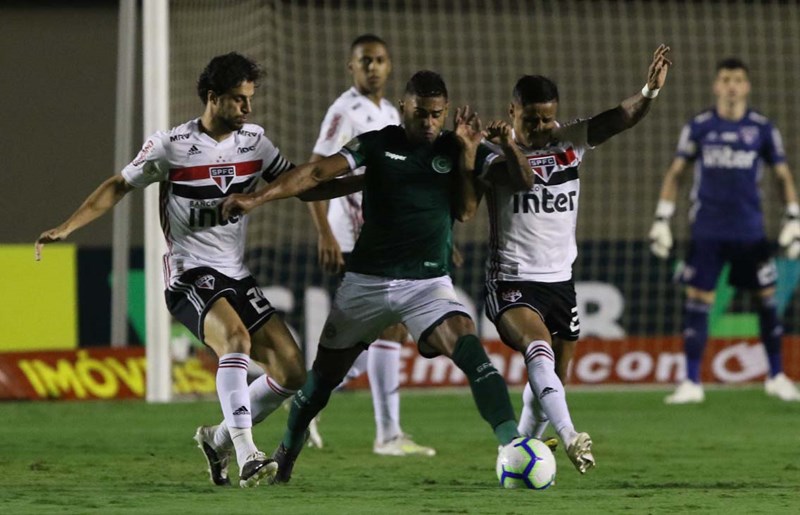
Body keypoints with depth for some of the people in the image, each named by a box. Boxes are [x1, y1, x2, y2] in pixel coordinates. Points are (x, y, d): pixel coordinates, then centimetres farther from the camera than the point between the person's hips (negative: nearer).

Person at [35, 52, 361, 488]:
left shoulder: (253, 141, 4)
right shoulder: (170, 146, -9)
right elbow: (118, 187, 1)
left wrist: (365, 184, 3)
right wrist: (65, 228, -6)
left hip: (236, 277, 6)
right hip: (189, 276, -6)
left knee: (291, 370, -3)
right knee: (236, 338, -34)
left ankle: (218, 441, 17)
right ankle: (247, 456, -40)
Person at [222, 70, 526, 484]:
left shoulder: (453, 148, 4)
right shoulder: (378, 144, -1)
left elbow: (465, 211, -4)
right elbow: (318, 172, -10)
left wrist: (467, 154, -14)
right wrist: (257, 197, -21)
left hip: (428, 283, -1)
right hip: (367, 280, 1)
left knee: (471, 351, -25)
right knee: (325, 374, 11)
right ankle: (285, 456, 33)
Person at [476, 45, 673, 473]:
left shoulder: (569, 142, 4)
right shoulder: (496, 156, -10)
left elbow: (618, 120, -10)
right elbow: (521, 178, -33)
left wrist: (649, 92, -28)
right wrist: (510, 148, -52)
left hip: (559, 280, 6)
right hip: (512, 281, -6)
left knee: (551, 379, 14)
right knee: (539, 346, -31)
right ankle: (568, 436, -49)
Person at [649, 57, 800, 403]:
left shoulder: (762, 128, 2)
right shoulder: (698, 127, 2)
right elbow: (675, 173, 8)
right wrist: (661, 220, 2)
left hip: (750, 231, 0)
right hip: (707, 230, 0)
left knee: (767, 297, 4)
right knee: (697, 300, -4)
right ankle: (691, 384, 0)